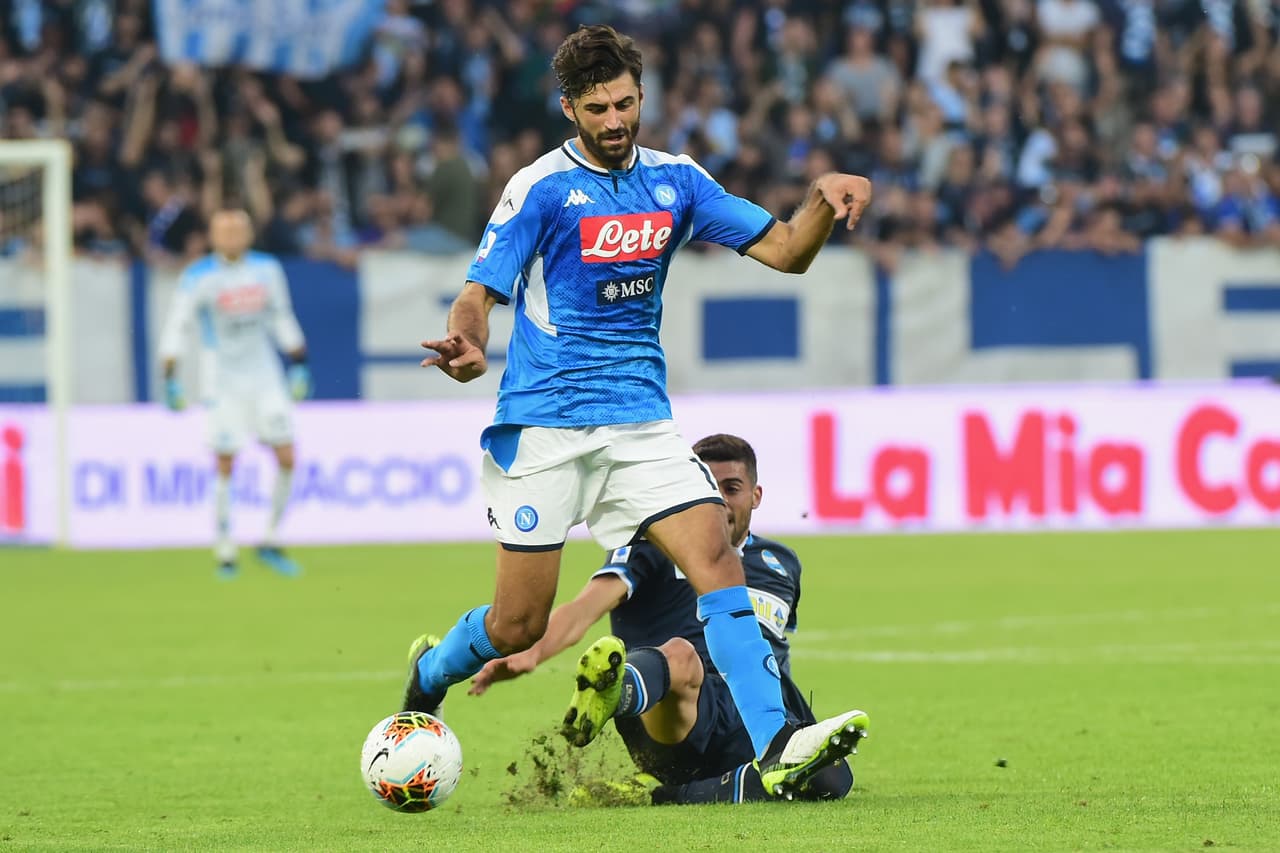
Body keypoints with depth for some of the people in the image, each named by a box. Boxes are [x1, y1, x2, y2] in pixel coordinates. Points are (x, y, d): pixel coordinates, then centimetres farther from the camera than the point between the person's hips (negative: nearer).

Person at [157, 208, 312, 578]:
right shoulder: (198, 277, -10)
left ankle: (271, 543, 11)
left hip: (266, 377, 4)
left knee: (287, 459, -3)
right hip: (223, 381, -4)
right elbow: (175, 327, -7)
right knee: (225, 466, -5)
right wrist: (170, 380, -13)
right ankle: (225, 554, 4)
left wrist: (298, 363, 14)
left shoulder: (267, 270, 2)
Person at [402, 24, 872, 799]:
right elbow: (480, 293, -9)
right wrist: (467, 346, -33)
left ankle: (776, 747, -25)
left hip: (641, 421, 3)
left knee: (718, 560, -17)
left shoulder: (675, 181, 7)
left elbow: (785, 252, 6)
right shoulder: (542, 188, -6)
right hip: (544, 424, -3)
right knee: (519, 626, 0)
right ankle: (429, 675, 33)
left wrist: (824, 202, -15)